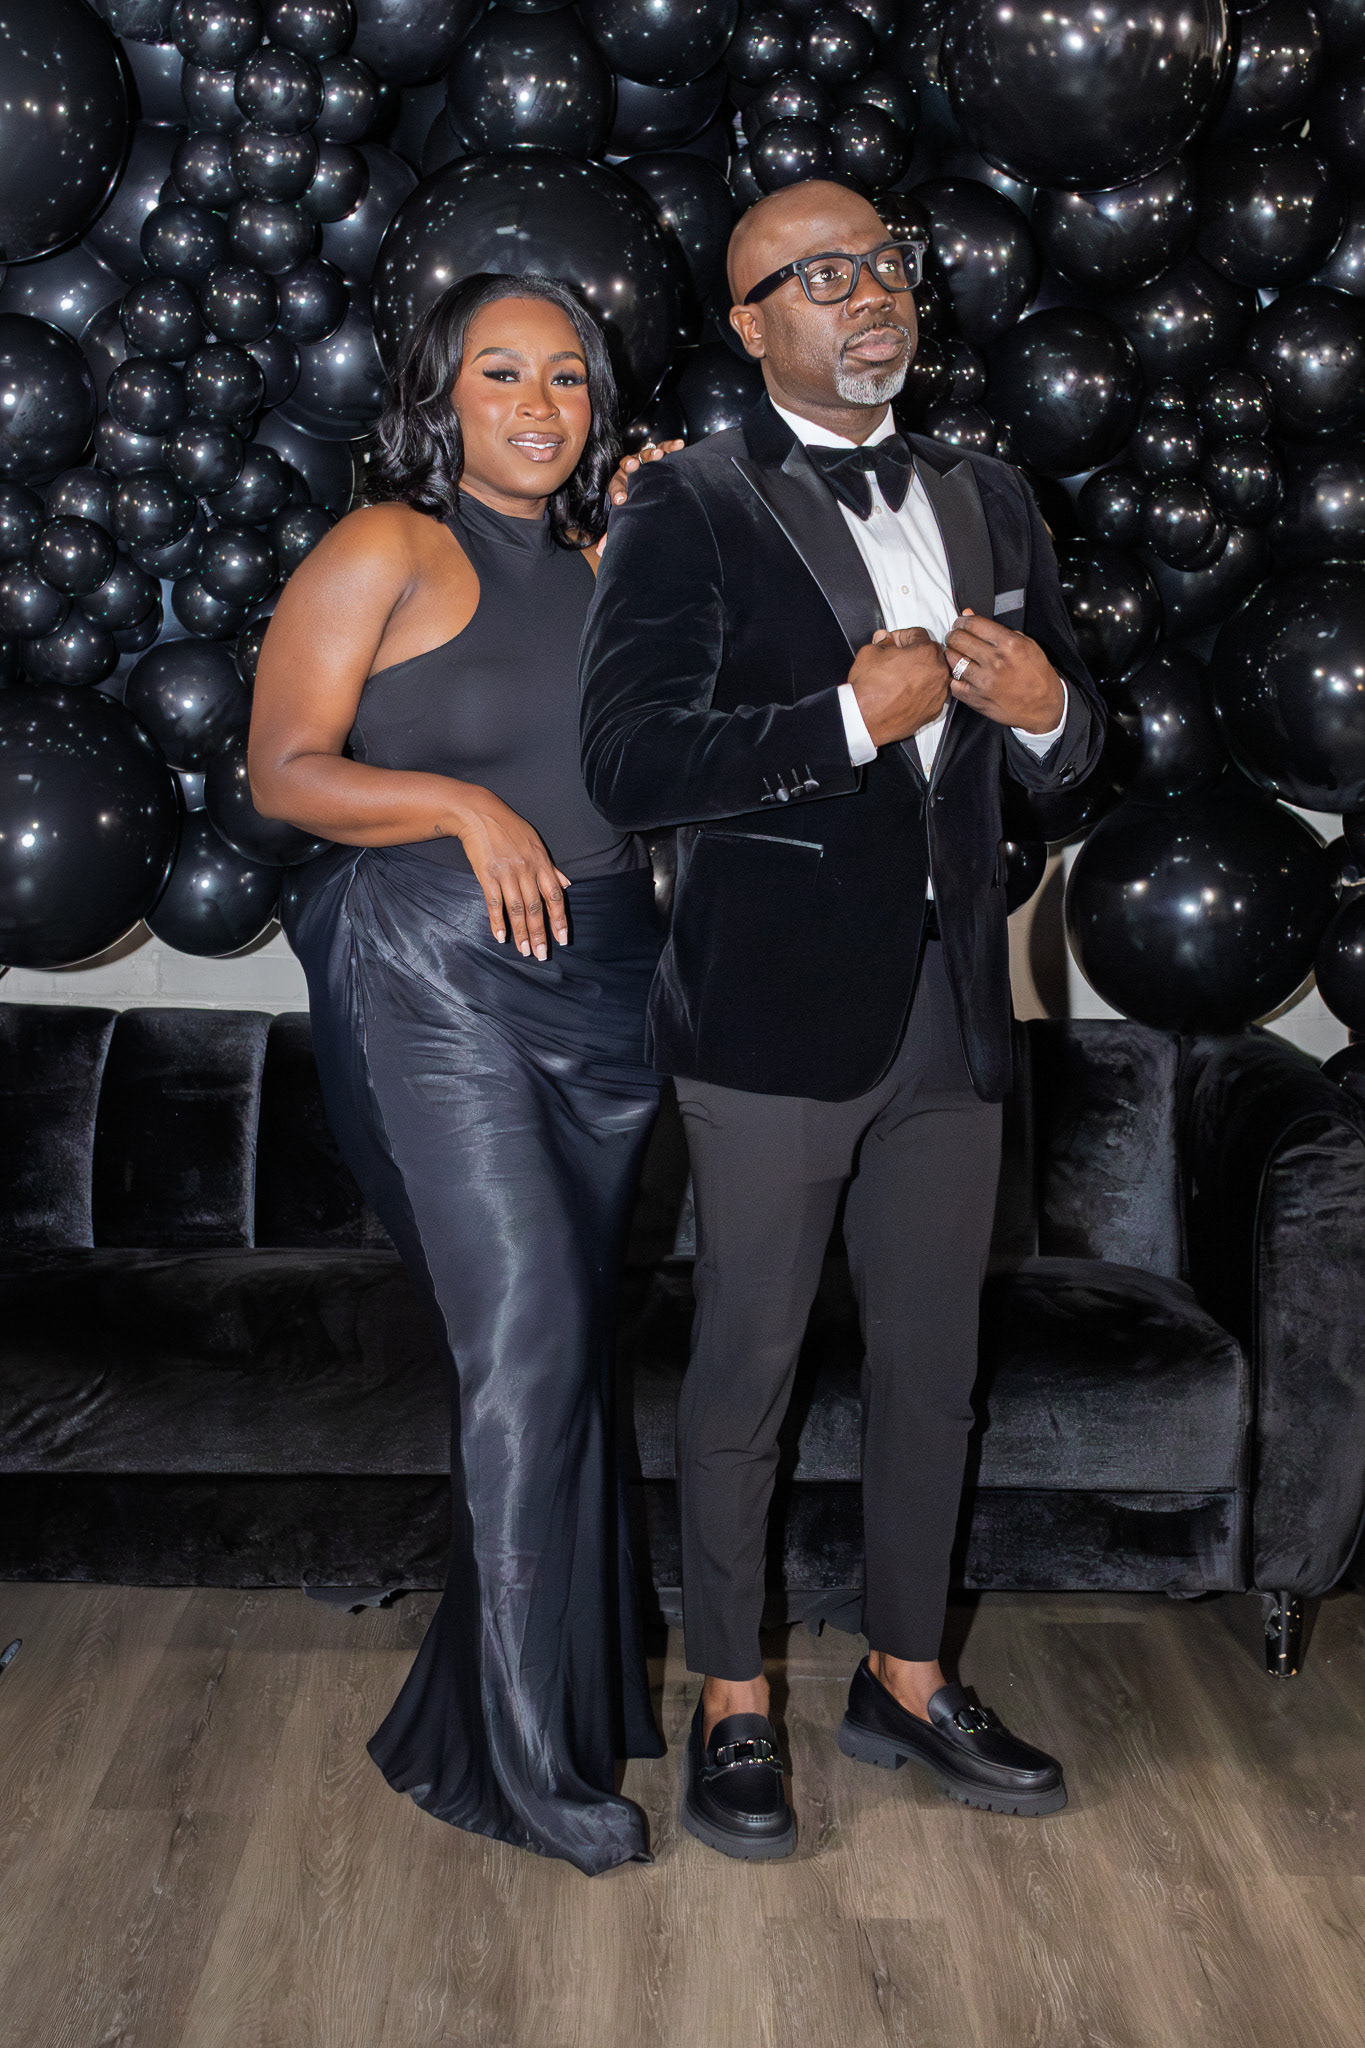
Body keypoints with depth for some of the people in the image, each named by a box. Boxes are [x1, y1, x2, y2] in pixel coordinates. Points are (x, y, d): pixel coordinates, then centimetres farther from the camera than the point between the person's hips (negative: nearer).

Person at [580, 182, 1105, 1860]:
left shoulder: (988, 502, 12)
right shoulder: (692, 508, -6)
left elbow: (1064, 759, 17)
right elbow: (627, 766, -16)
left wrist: (1046, 705, -7)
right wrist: (850, 715, -22)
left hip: (951, 1011, 6)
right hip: (775, 1014, -5)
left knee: (932, 1365, 15)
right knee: (745, 1365, 6)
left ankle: (905, 1682, 33)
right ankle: (731, 1706, 24)